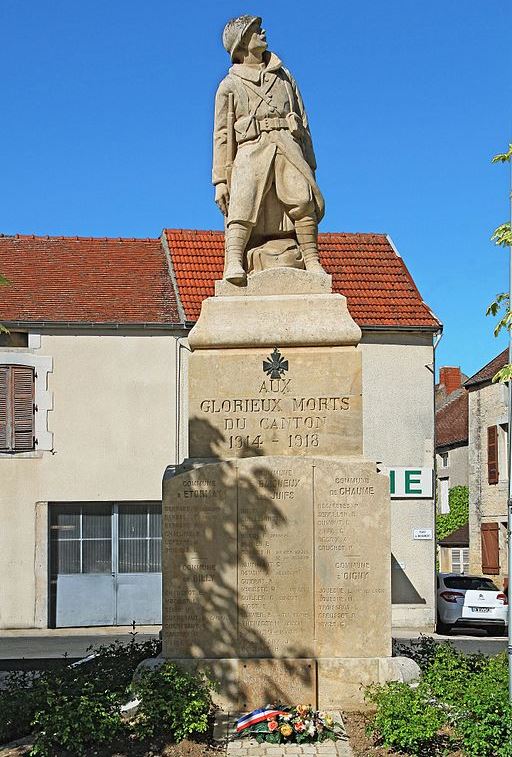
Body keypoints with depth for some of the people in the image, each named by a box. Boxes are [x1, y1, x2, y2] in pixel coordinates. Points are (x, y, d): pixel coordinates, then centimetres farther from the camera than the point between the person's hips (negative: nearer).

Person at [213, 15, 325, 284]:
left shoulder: (283, 75, 26)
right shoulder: (229, 85, 17)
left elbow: (303, 122, 25)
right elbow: (222, 135, 12)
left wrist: (309, 167, 17)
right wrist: (220, 181, 3)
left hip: (288, 149, 2)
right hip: (251, 151, -2)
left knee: (303, 199, -19)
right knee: (243, 204, -23)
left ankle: (312, 262, -19)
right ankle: (233, 262, -34)